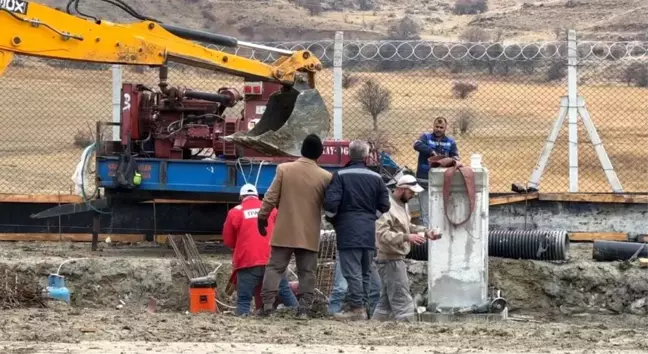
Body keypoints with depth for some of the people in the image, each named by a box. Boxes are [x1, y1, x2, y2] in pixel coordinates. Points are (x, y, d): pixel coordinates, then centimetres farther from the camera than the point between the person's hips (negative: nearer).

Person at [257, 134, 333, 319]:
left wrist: (262, 217, 8)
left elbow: (271, 197, -2)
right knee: (307, 272, 5)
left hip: (284, 231, 0)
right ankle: (303, 309, 0)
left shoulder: (284, 169, -4)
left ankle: (266, 306, -2)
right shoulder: (325, 177, -4)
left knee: (274, 267, 5)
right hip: (309, 234, 0)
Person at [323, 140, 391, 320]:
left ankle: (357, 307, -11)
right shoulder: (376, 178, 7)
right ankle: (362, 306, 14)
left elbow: (330, 203, -12)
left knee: (352, 271, -6)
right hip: (369, 231, 5)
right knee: (365, 272, 12)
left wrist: (333, 219, 7)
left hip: (348, 231, -5)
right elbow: (384, 206, 8)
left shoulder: (340, 175, -6)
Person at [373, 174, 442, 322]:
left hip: (397, 259, 10)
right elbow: (382, 234, -28)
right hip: (390, 260, -10)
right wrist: (407, 237, -34)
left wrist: (425, 231, 9)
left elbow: (407, 226, 23)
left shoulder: (402, 204, 12)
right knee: (403, 302, -8)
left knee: (386, 302, 15)